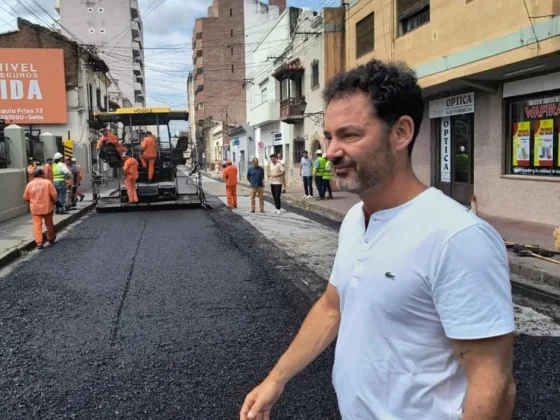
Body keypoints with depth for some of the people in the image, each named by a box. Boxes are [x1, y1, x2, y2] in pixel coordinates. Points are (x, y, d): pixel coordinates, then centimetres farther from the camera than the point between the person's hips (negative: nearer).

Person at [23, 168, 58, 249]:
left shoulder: (30, 184, -1)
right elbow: (54, 195, -11)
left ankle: (39, 242, -6)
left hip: (35, 208, 1)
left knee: (37, 225, 2)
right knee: (49, 224, 16)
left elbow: (26, 198, 5)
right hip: (47, 207, -1)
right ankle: (51, 239, 32)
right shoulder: (47, 182, -7)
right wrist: (54, 201, 8)